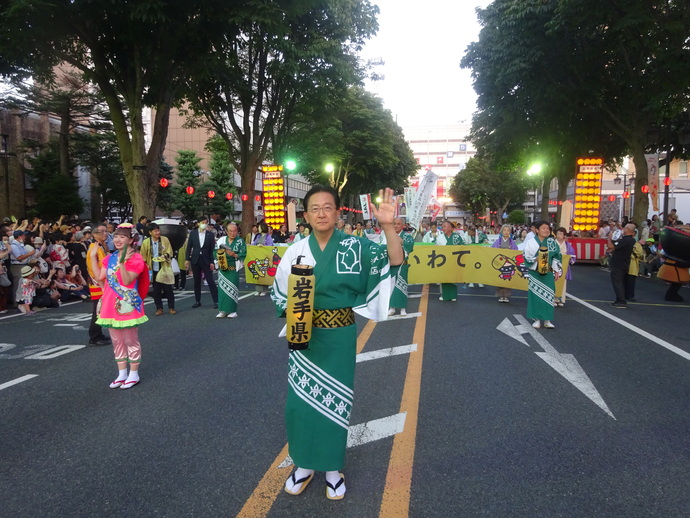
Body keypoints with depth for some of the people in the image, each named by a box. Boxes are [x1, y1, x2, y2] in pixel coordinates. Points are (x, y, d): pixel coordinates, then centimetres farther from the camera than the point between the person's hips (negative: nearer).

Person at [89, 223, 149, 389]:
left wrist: (122, 263, -30)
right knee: (117, 340, 14)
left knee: (131, 340, 3)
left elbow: (127, 281, -20)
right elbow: (99, 276, 4)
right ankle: (121, 373, 24)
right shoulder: (110, 258, 11)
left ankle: (133, 374, 15)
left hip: (127, 304, -7)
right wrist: (93, 257, 4)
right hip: (111, 304, 7)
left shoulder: (135, 258, -11)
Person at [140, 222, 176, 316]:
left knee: (168, 289, 3)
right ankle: (159, 308, 18)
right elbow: (143, 256, 4)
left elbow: (170, 252, 3)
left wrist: (165, 256, -16)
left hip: (165, 269, -1)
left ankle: (171, 307, 14)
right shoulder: (146, 242, -2)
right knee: (156, 290, 6)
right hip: (153, 270, 1)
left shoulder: (165, 239, -3)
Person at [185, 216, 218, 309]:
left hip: (206, 260, -2)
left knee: (210, 281, -4)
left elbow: (212, 249, 0)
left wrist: (212, 262, -5)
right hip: (195, 260, 2)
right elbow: (189, 247, 5)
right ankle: (198, 301, 18)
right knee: (197, 281, 9)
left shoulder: (210, 235, 0)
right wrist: (187, 259, -1)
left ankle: (216, 301, 0)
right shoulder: (193, 233, 3)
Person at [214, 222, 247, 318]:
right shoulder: (222, 240, 9)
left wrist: (234, 255, -20)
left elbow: (243, 255, -4)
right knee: (222, 288, 1)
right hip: (222, 267, 3)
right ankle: (222, 310, 9)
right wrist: (218, 257, -8)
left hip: (233, 268, -3)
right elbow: (216, 252, 12)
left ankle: (232, 311, 5)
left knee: (232, 288, -3)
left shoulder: (240, 241, 1)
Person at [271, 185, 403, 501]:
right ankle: (305, 464, 31)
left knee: (336, 401, 9)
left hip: (340, 337, -1)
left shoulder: (354, 246, -7)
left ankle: (332, 467, 31)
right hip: (305, 336, 2)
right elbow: (278, 293, 7)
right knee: (300, 400, 9)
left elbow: (396, 260, -18)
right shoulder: (296, 251, -2)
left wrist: (388, 225, -32)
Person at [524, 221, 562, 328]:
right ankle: (537, 319, 9)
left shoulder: (552, 242, 4)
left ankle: (547, 320, 9)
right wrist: (535, 259, -19)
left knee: (548, 295, 1)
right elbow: (527, 257, -2)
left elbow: (557, 257, 7)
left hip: (548, 274, 2)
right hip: (535, 273, -2)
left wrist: (557, 271, 4)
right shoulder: (531, 242, -2)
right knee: (535, 295, 0)